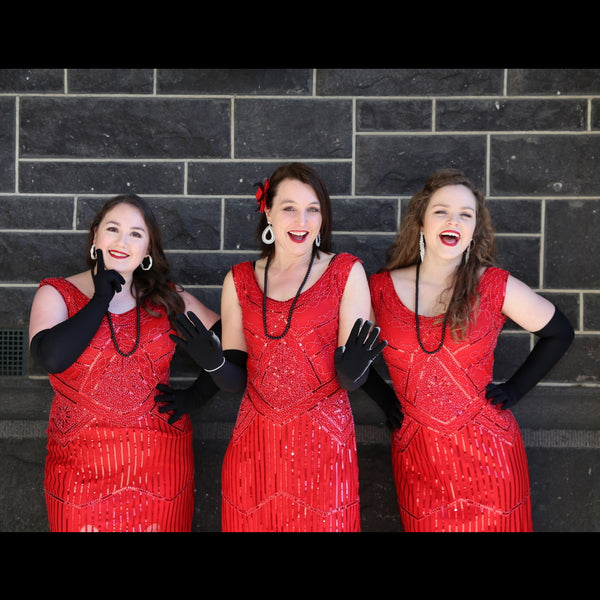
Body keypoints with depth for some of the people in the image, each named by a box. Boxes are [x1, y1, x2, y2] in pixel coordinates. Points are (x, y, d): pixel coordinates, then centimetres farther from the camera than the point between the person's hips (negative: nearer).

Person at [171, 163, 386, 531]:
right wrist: (213, 362, -15)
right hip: (254, 444, 2)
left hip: (324, 443, -2)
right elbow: (236, 380, 5)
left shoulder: (346, 272, -3)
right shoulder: (239, 280, 4)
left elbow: (351, 383, -4)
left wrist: (352, 369, -26)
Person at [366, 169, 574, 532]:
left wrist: (514, 390, 1)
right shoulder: (381, 289, -4)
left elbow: (559, 332, 6)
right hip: (417, 456, 1)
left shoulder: (494, 286, -6)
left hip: (488, 452, 0)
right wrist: (383, 398, 2)